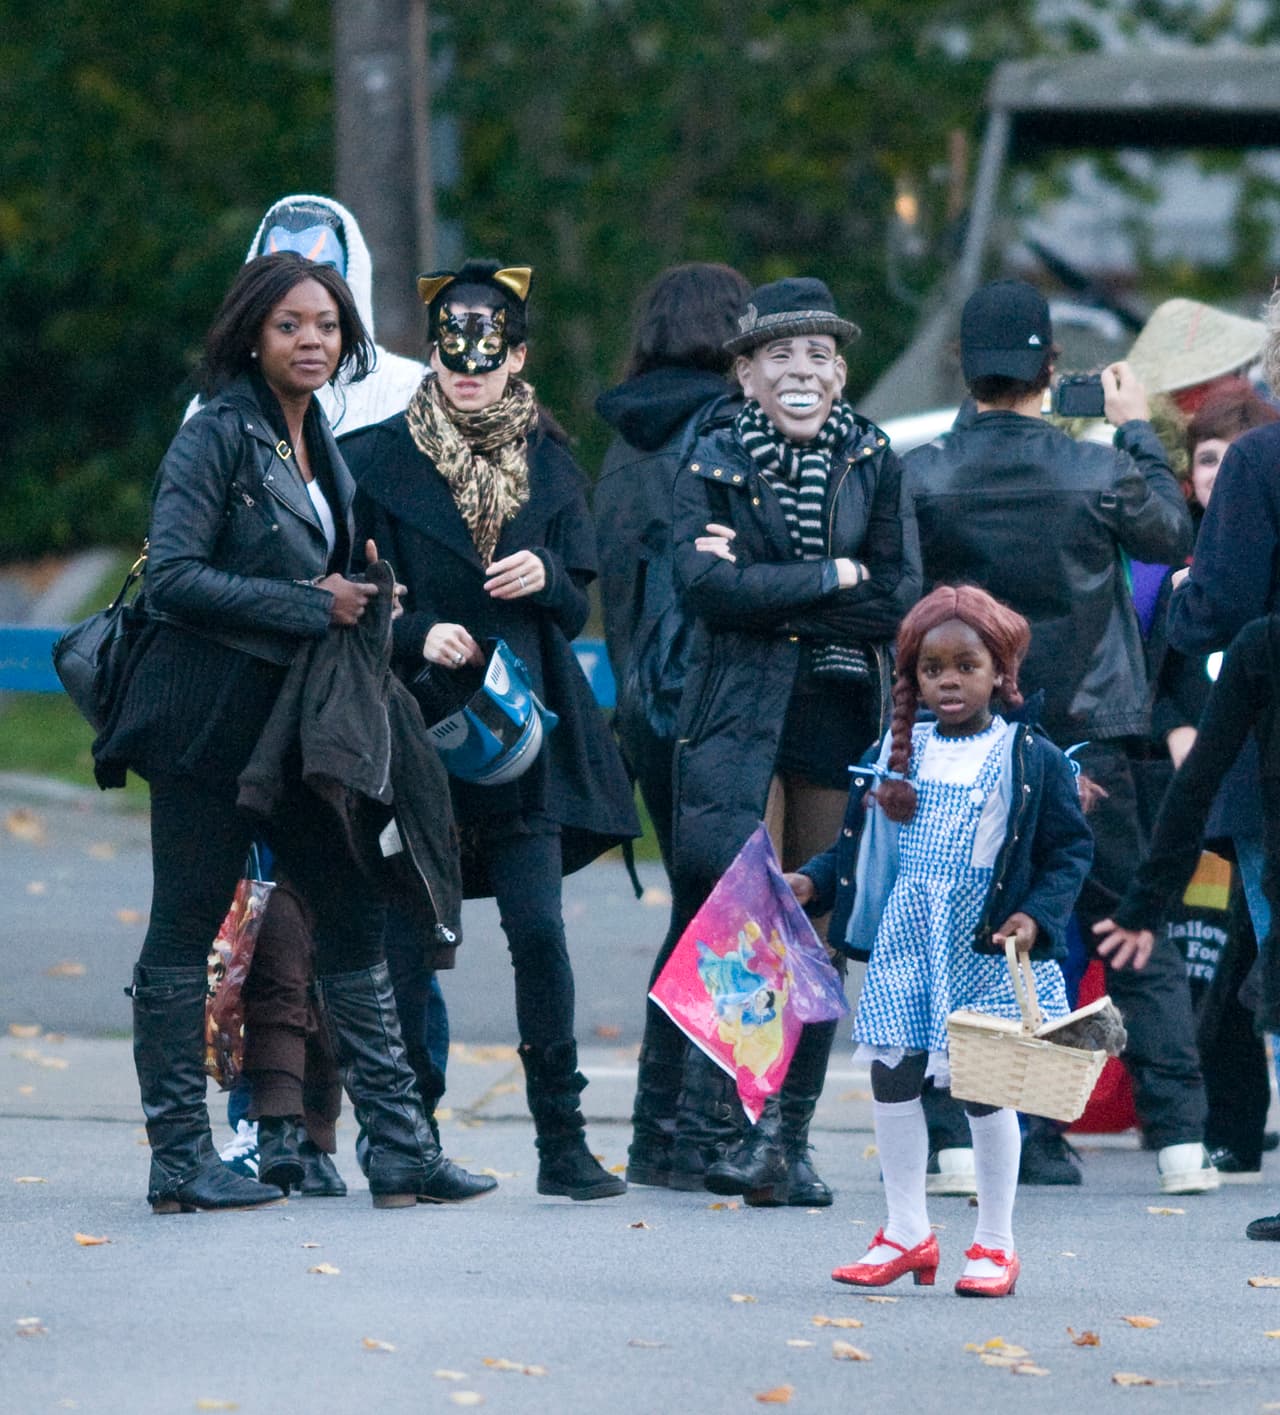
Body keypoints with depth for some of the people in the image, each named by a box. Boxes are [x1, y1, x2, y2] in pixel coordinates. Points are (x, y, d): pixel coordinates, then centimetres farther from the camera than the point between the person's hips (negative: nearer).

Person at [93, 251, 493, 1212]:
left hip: (294, 720, 8)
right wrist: (313, 606, -17)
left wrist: (364, 594, 2)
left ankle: (400, 1147, 6)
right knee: (186, 931, 0)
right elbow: (173, 577, -17)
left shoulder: (317, 446, 14)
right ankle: (180, 1159, 4)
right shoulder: (219, 436, -9)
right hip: (208, 724, -8)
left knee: (355, 914, 4)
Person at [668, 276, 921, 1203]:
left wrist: (768, 589, -9)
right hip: (740, 719, -3)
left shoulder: (875, 466, 9)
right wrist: (832, 580, -11)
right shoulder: (715, 465, 3)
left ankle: (790, 1140, 11)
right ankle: (721, 1132, -10)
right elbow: (707, 583, -13)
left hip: (843, 721, 3)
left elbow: (899, 603, -3)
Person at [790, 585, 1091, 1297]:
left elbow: (1071, 850, -3)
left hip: (987, 947, -4)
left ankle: (996, 1243, 11)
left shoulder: (1032, 759, -5)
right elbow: (861, 843, 15)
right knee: (892, 1077, 4)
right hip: (906, 938, 4)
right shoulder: (900, 753, 8)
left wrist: (1036, 918, -15)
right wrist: (813, 882, 1)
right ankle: (907, 1232, 17)